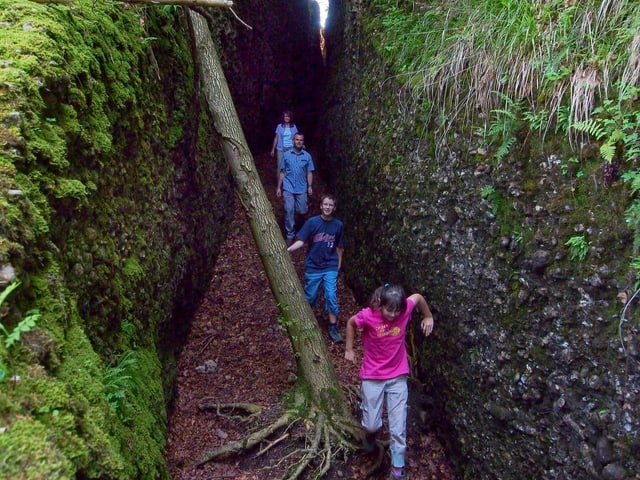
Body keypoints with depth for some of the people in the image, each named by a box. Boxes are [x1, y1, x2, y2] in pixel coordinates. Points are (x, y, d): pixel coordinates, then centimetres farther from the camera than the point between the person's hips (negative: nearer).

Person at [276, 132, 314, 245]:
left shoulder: (307, 156, 3)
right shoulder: (286, 155, 3)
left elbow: (309, 173, 5)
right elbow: (282, 172, 6)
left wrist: (310, 186, -6)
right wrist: (279, 187, 3)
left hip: (302, 188, 1)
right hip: (288, 188, -1)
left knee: (303, 211, 1)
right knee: (289, 211, -6)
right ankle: (290, 235, 7)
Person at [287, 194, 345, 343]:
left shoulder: (338, 225, -4)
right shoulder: (312, 222, -10)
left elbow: (339, 247, 6)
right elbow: (301, 241, -13)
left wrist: (339, 264, 12)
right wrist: (288, 249, -29)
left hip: (330, 267, 1)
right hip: (313, 266, -1)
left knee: (331, 296, -4)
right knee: (310, 296, 11)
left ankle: (333, 328, 9)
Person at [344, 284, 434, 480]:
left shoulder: (405, 309, -16)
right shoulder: (367, 315, -21)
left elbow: (418, 297, 6)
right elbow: (351, 323, 1)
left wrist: (428, 317, 17)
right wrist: (349, 349, 5)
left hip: (398, 377, 1)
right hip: (372, 377, -1)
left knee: (398, 427, 1)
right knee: (372, 425, 3)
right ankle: (370, 434, 40)